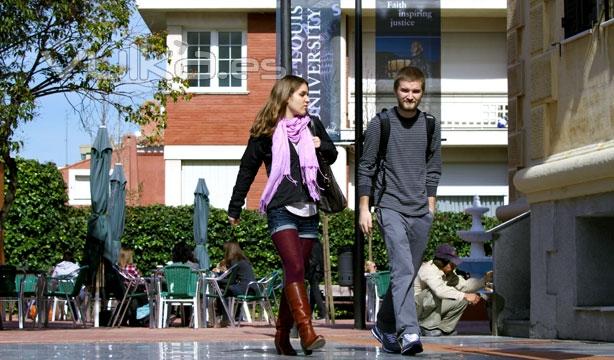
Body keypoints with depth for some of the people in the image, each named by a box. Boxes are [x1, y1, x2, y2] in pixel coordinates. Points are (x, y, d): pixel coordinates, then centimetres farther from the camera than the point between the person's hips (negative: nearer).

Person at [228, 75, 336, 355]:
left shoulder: (312, 125, 11)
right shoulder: (266, 132, 0)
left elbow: (332, 155, 22)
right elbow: (247, 169, 5)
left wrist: (320, 145, -1)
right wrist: (235, 208, 7)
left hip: (309, 209, 5)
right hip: (281, 208, -5)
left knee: (295, 272, 6)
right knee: (294, 268, -19)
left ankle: (282, 334, 14)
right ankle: (306, 332, -29)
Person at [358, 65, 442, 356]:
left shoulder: (431, 125, 9)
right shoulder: (380, 123, 0)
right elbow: (366, 168, 3)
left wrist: (431, 206, 14)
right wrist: (364, 208, 0)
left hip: (421, 212, 4)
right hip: (390, 207, -4)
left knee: (406, 273, 10)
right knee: (403, 269, -18)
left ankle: (385, 326, 27)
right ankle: (408, 332, -25)